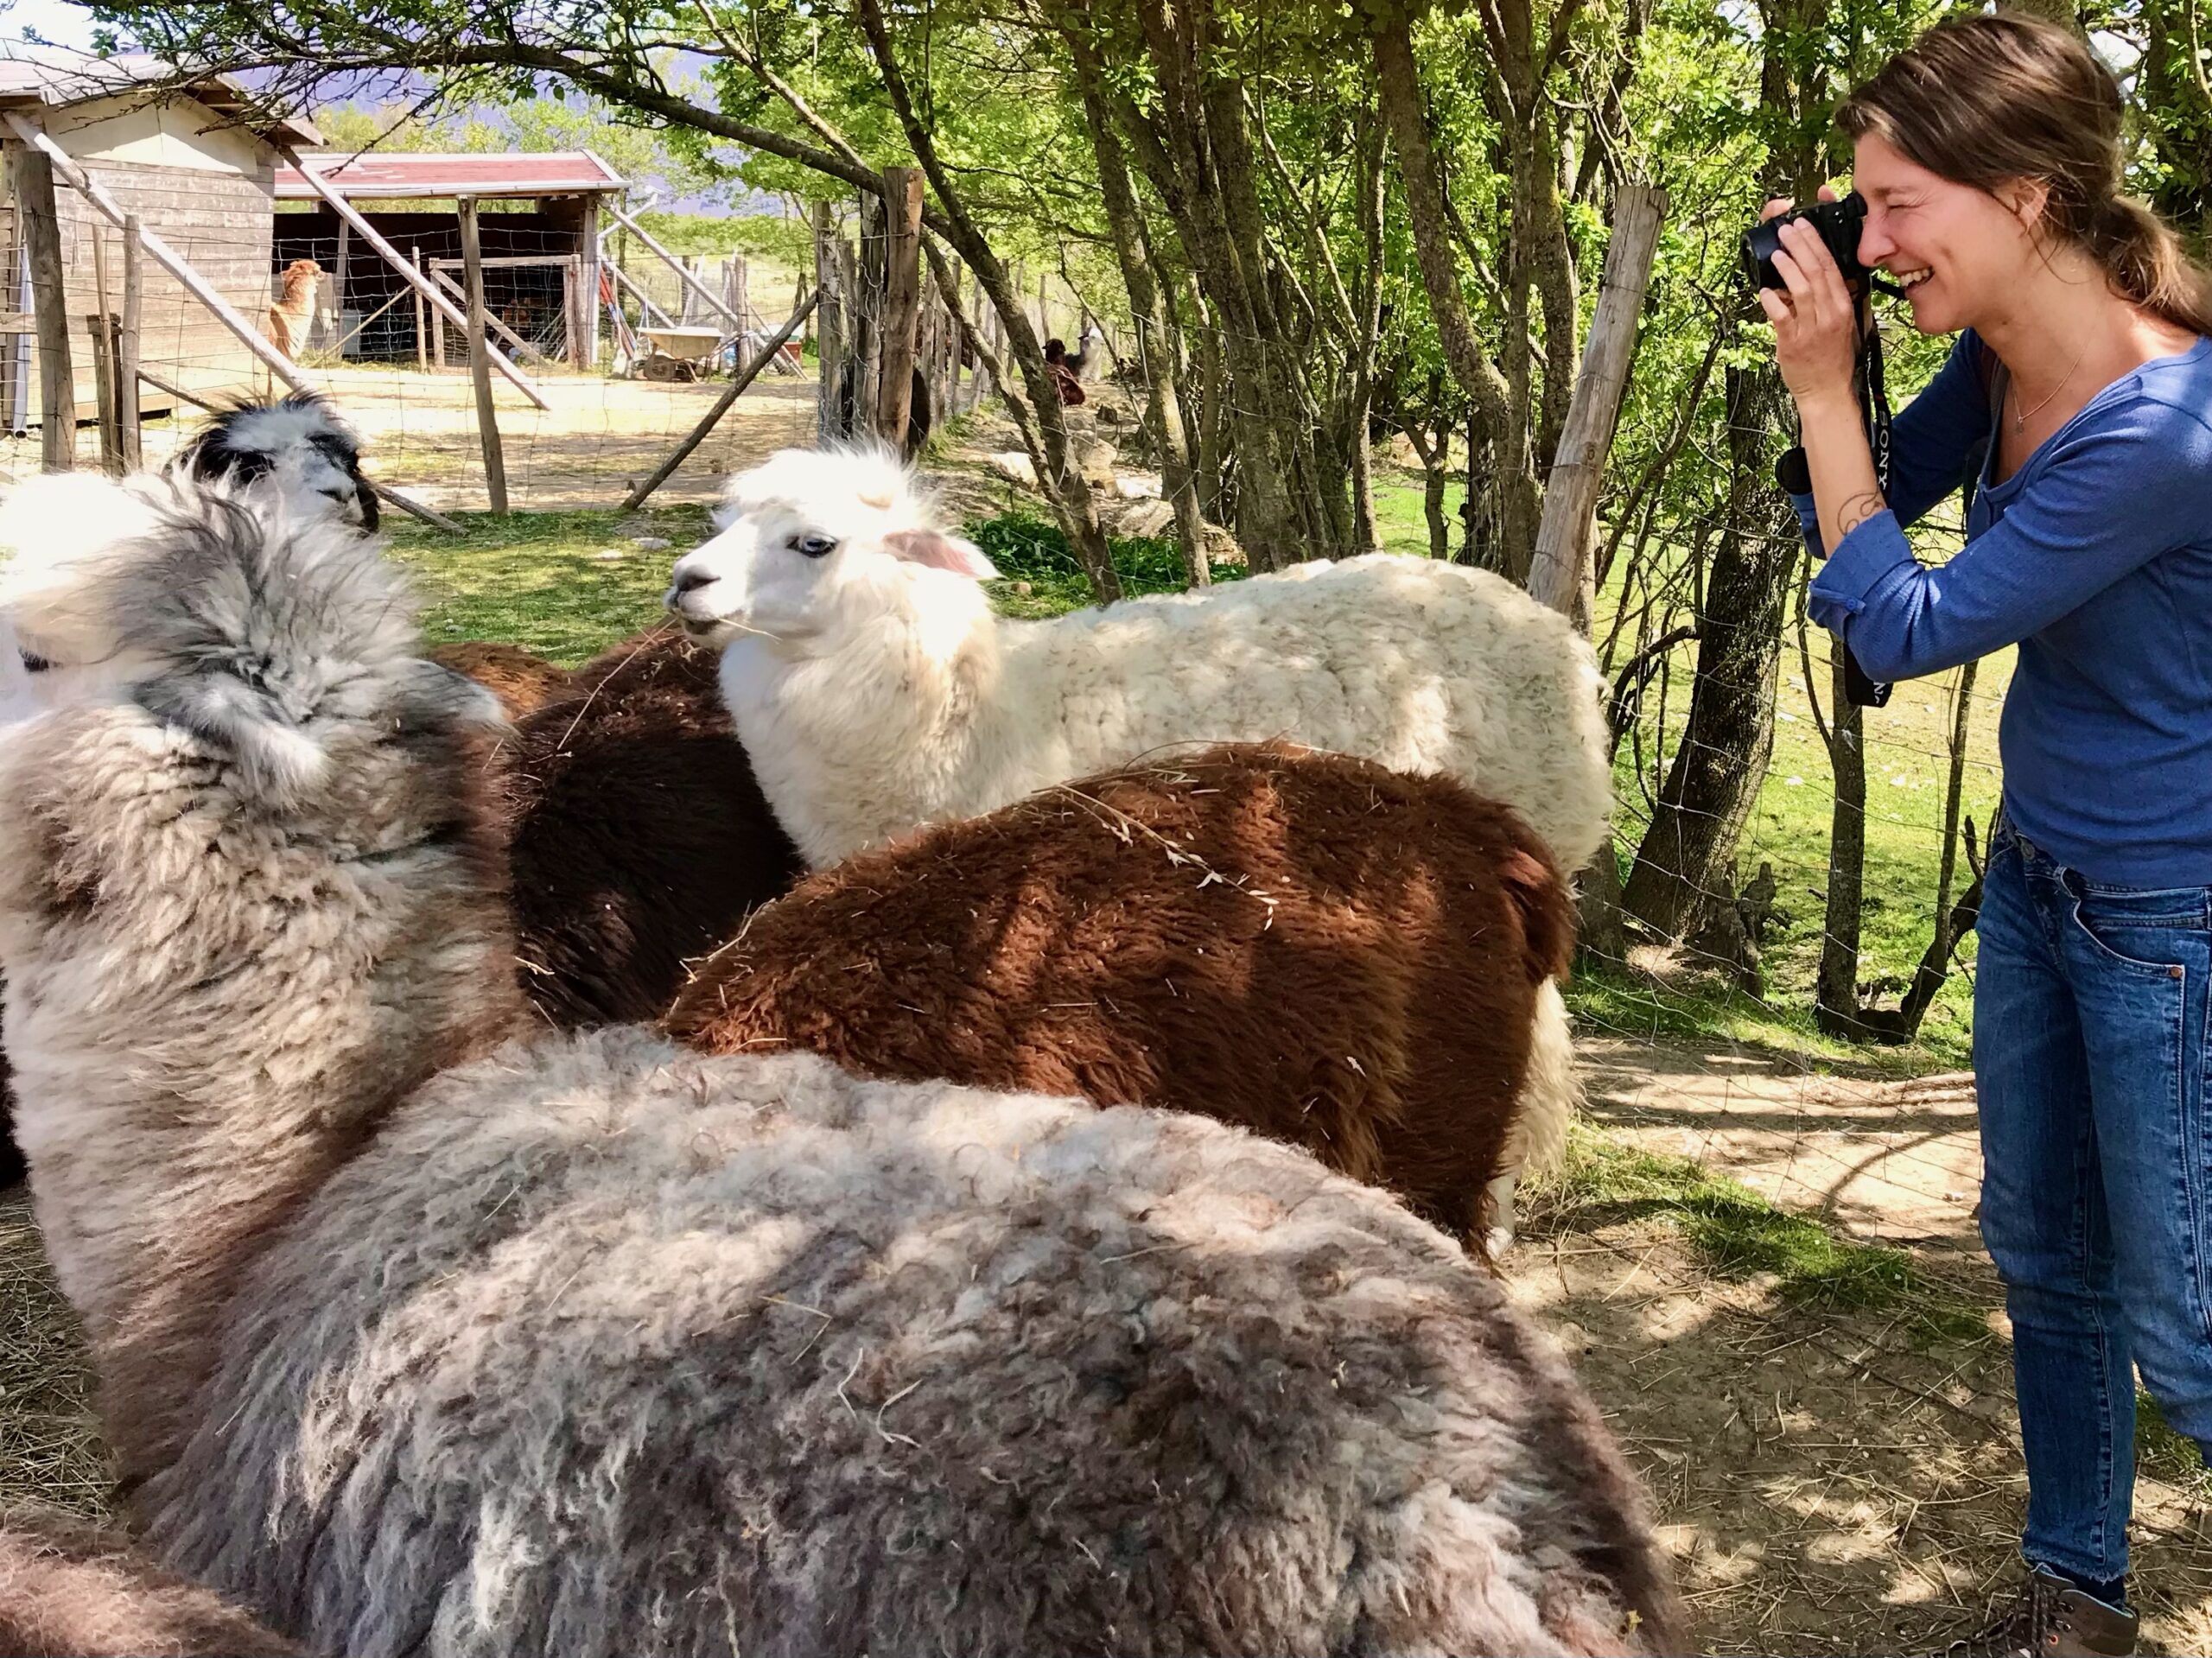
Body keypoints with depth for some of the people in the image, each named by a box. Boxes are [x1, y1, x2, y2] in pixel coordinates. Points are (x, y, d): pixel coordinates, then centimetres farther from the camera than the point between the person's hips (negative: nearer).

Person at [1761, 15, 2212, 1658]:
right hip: (2038, 874, 8)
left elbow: (1906, 628, -23)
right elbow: (1880, 496, 10)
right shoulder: (2001, 357, -6)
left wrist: (1822, 386, -20)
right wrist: (1823, 372, -7)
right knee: (2044, 1261, 19)